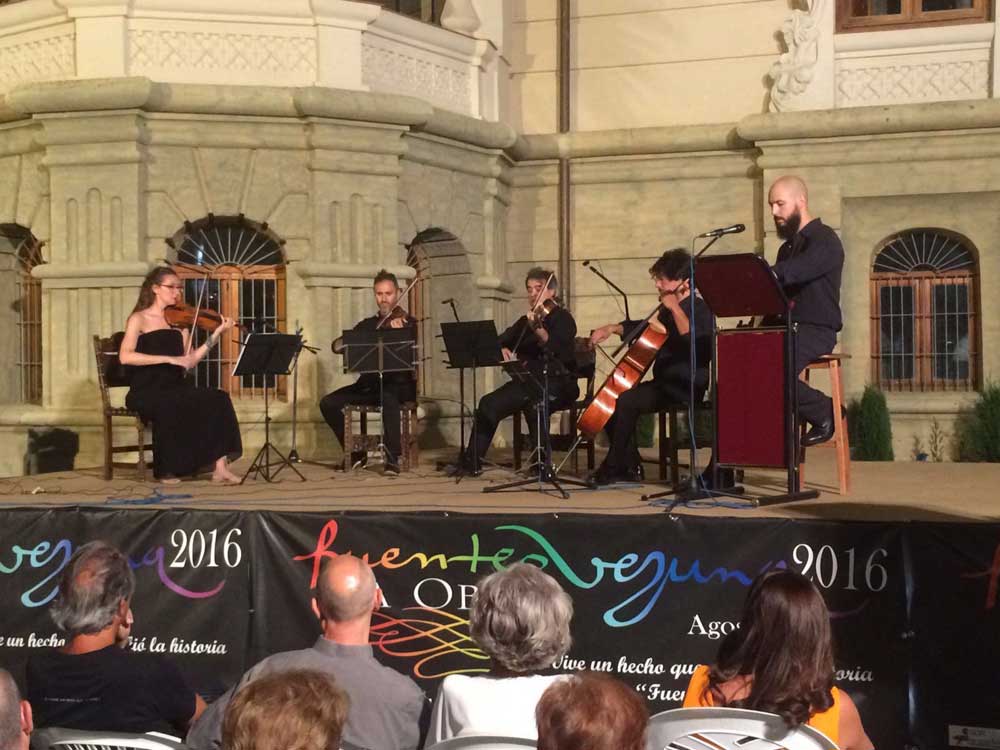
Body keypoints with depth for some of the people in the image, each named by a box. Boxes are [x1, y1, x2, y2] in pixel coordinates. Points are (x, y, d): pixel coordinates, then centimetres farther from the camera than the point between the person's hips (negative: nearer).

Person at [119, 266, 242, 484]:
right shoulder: (139, 319, 0)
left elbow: (189, 362, 4)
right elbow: (125, 356, -17)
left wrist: (216, 335, -4)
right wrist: (169, 359, -23)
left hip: (175, 388, 5)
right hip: (146, 391, -5)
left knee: (218, 399, -19)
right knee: (169, 407, -36)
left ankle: (220, 466, -25)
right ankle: (167, 470, -19)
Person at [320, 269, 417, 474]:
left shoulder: (407, 322, 2)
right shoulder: (367, 325, 16)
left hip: (399, 384, -5)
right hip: (369, 383, 5)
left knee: (388, 398, -39)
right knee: (328, 403, -13)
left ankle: (393, 458, -33)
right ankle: (355, 452, 2)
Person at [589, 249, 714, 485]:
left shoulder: (699, 309, -10)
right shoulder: (668, 310, 15)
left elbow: (696, 341, -31)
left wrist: (675, 308, -26)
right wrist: (613, 328, 14)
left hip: (685, 388, -9)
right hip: (664, 383, 9)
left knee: (626, 401, -27)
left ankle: (613, 467, -15)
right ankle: (630, 466, 4)